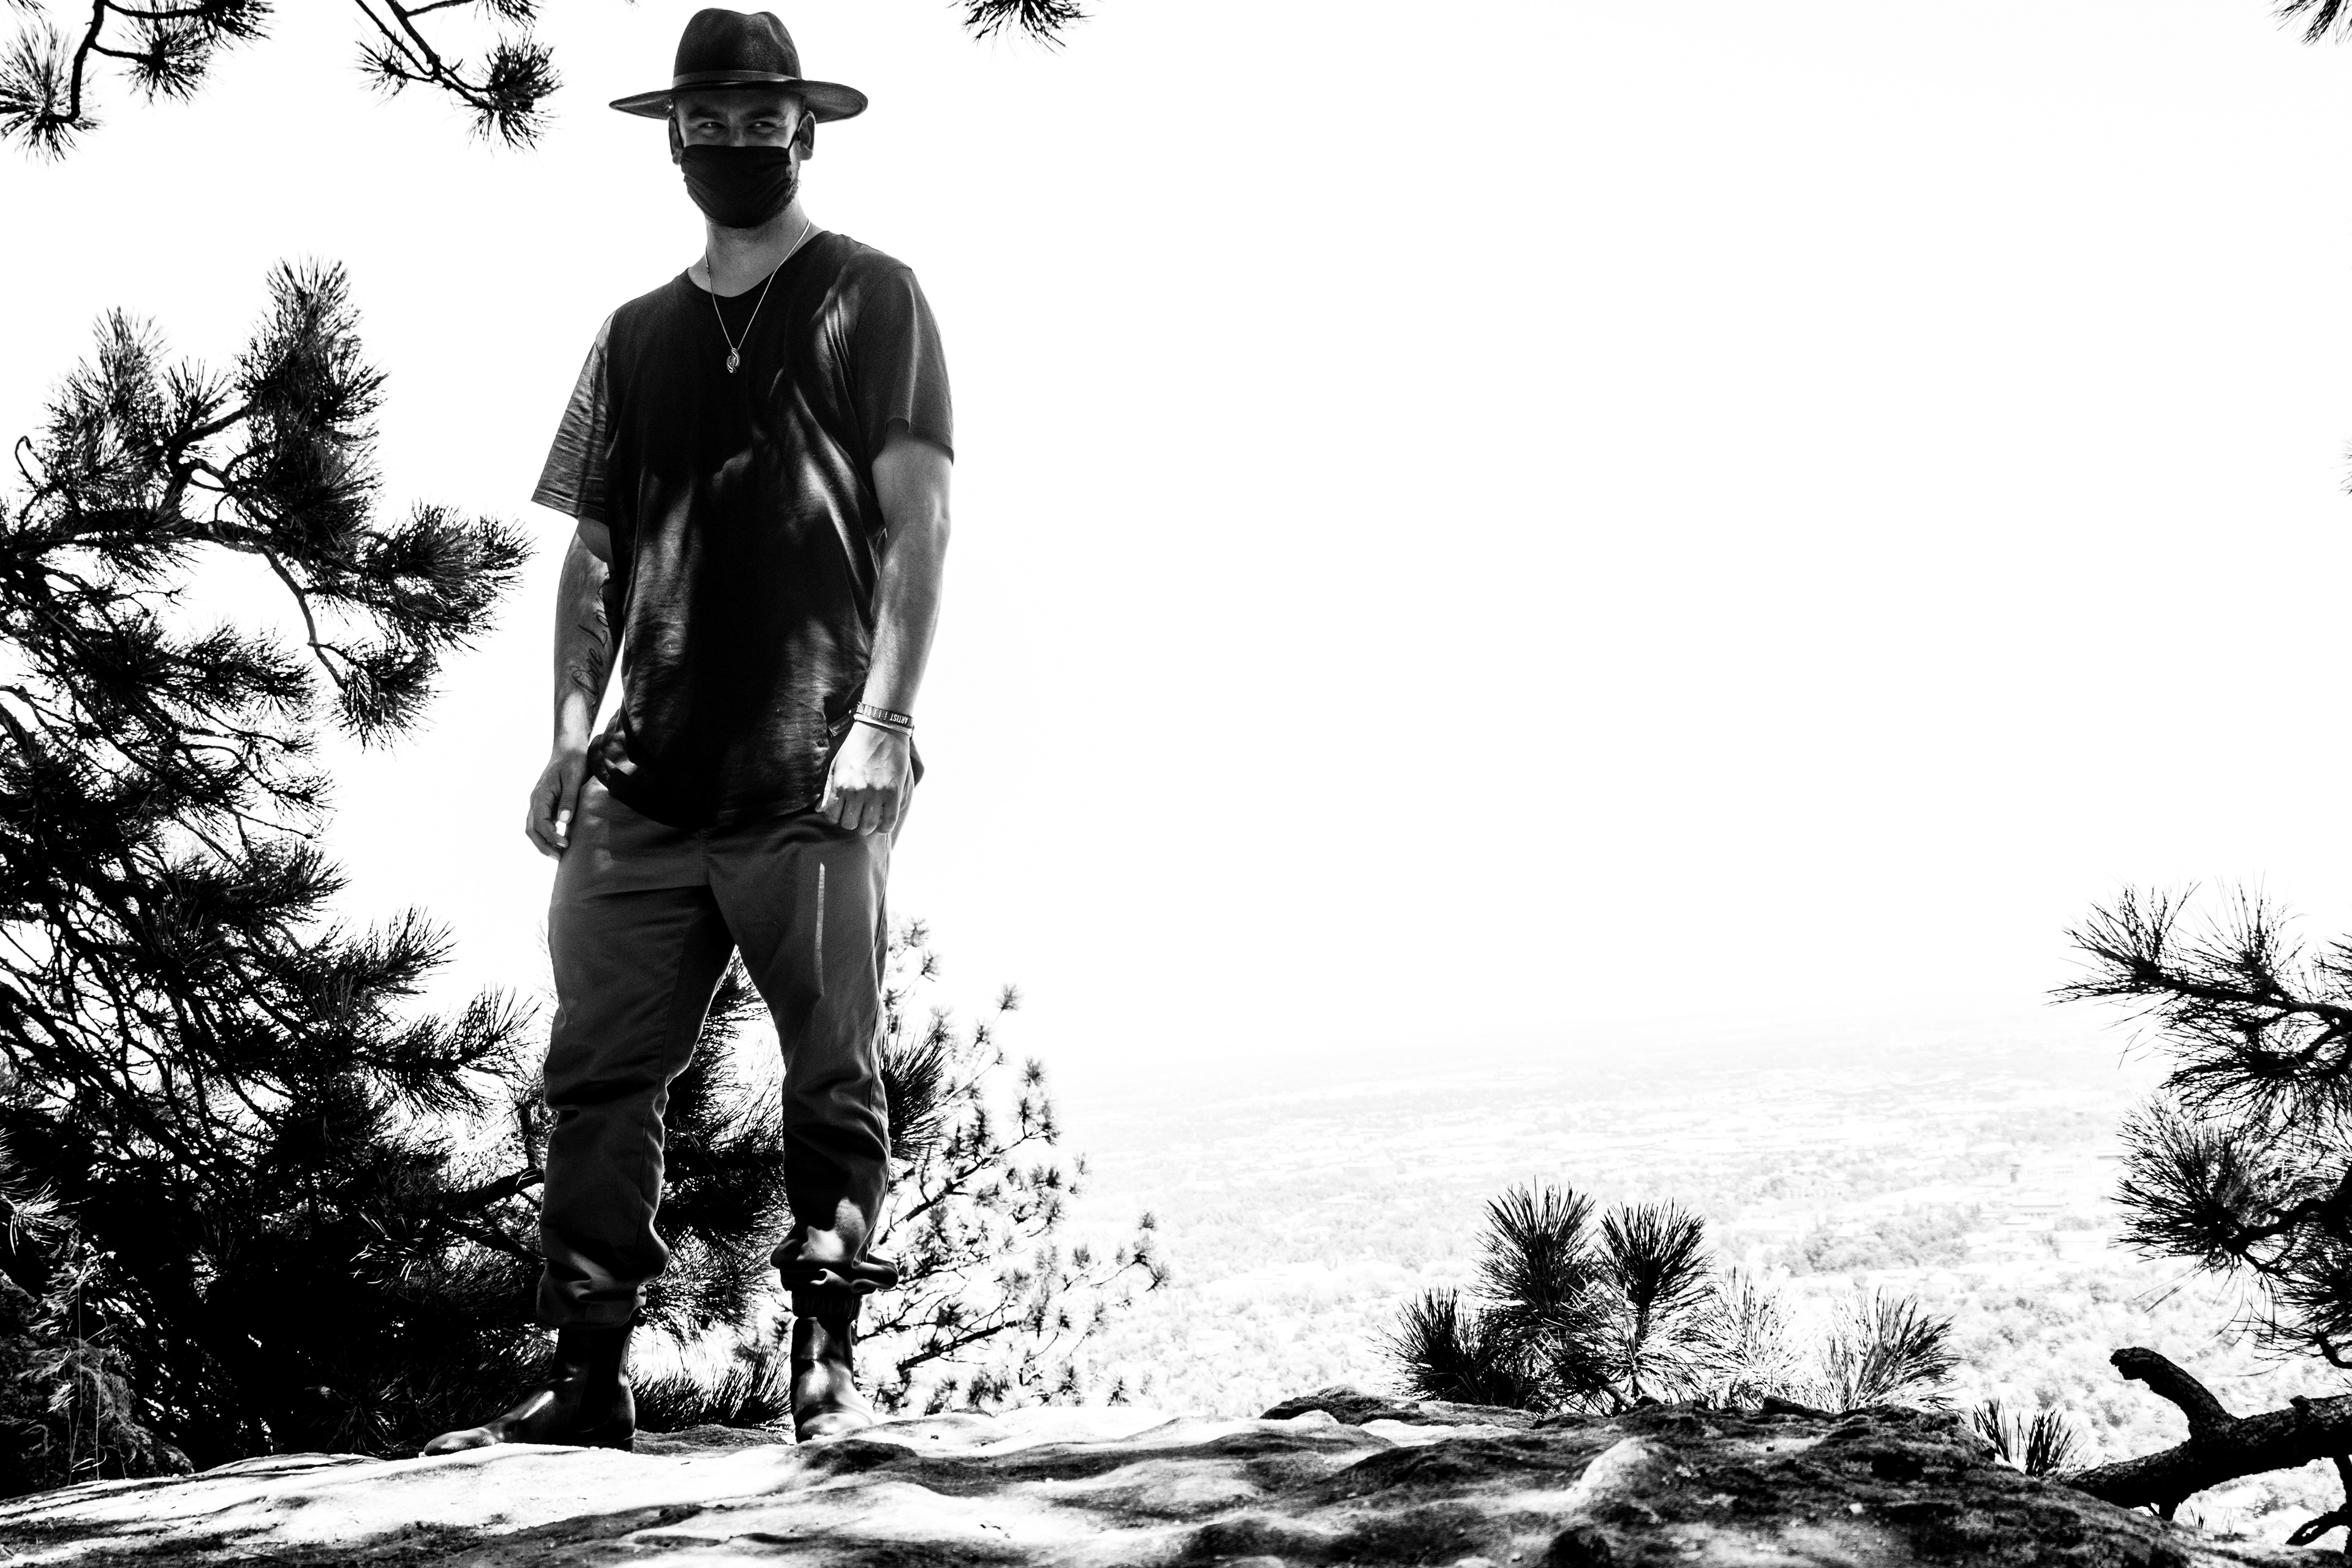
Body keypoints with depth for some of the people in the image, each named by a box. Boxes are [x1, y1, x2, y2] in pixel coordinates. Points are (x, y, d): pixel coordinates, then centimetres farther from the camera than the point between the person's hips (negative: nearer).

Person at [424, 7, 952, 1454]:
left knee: (833, 1080, -1)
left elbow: (918, 522, -2)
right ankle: (590, 1382, 4)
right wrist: (572, 733, 5)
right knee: (599, 1073, -1)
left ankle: (830, 1366, 7)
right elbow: (596, 555, 18)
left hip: (814, 782, -4)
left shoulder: (870, 298, 7)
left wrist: (881, 721, -12)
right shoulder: (639, 335, 21)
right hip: (649, 780, 4)